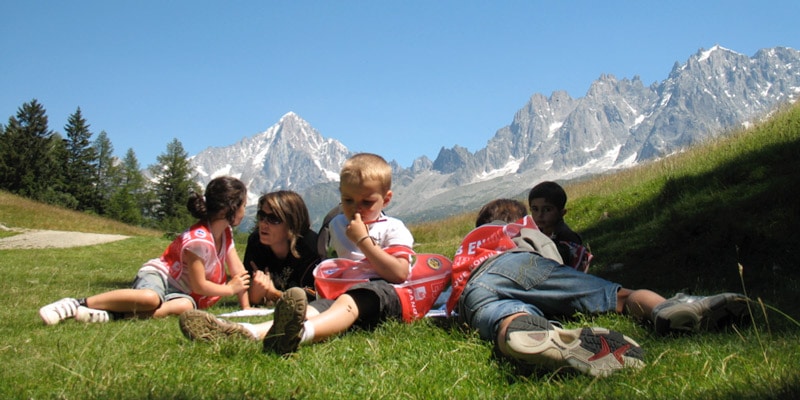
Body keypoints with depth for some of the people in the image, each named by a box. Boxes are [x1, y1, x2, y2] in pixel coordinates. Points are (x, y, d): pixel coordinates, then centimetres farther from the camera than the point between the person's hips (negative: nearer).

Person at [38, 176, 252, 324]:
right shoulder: (198, 240, -22)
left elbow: (239, 271, 7)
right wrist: (229, 289, -5)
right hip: (157, 275, -7)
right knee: (151, 298, -43)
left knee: (185, 306, -32)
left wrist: (246, 307, 1)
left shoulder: (225, 232, 5)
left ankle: (111, 314, -33)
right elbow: (199, 285, -18)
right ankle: (77, 304, -25)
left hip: (179, 289, 7)